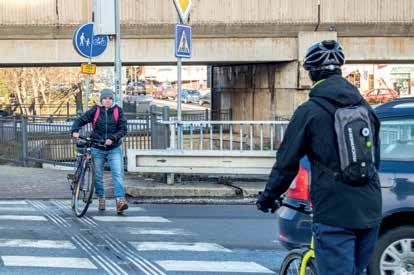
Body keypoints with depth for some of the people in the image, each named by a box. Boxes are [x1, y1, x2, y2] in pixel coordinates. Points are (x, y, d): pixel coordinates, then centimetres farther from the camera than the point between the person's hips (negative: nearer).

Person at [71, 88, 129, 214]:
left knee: (118, 174, -15)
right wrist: (75, 131, -22)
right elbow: (80, 120, -3)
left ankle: (120, 200, -20)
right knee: (98, 176, 9)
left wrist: (113, 138, -21)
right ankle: (101, 198, 29)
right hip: (97, 149, 1)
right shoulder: (95, 111, -3)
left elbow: (123, 129, -5)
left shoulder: (118, 111, -2)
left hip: (114, 148, -1)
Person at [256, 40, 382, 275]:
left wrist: (268, 196, 11)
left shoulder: (309, 111, -7)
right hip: (370, 211, 6)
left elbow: (287, 163, -4)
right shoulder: (365, 107, 10)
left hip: (334, 213, -6)